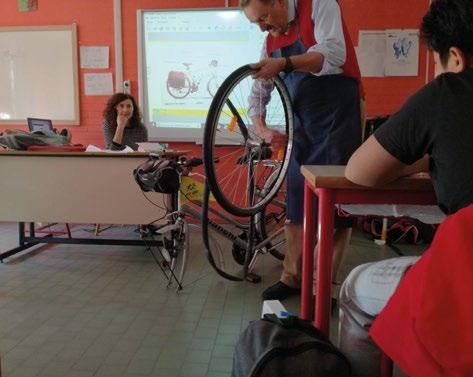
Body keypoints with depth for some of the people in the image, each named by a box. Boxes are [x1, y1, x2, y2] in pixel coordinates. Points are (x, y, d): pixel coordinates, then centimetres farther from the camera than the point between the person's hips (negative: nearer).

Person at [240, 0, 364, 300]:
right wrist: (263, 130, -3)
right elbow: (258, 95, 14)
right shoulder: (272, 41, 11)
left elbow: (334, 55, -23)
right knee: (296, 204, 8)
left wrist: (284, 63, -35)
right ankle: (292, 277, 20)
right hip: (303, 126, 7)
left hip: (339, 116, -6)